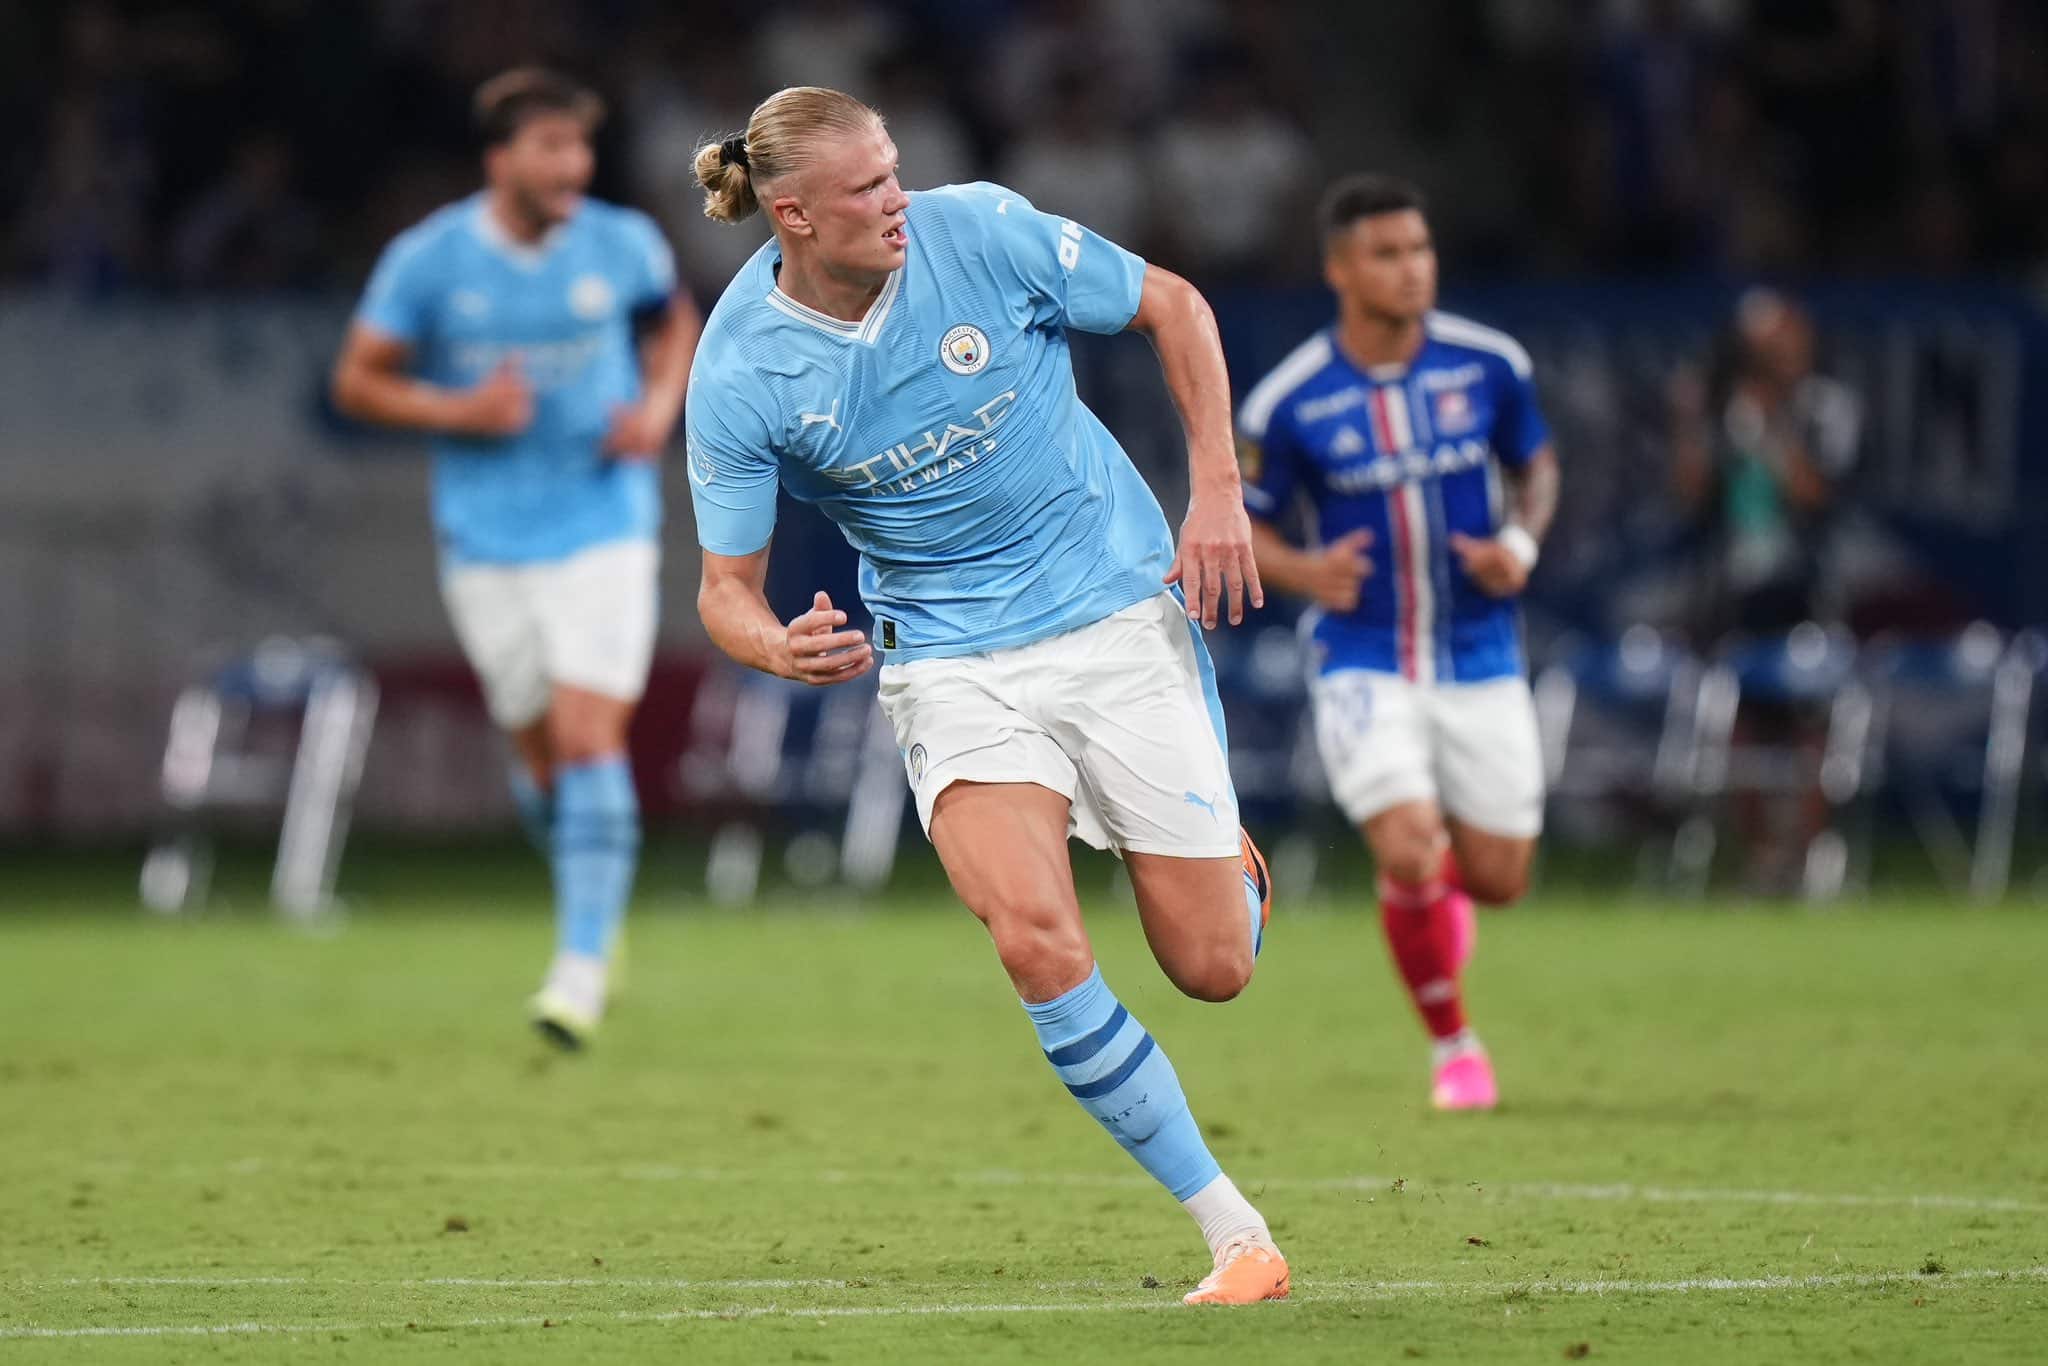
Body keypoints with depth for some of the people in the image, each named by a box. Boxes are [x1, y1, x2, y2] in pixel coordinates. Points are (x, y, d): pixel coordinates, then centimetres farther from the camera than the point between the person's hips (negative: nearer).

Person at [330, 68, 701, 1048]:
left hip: (604, 532, -1)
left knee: (591, 736, -14)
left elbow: (676, 321, 18)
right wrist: (461, 410, -16)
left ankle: (583, 963, -13)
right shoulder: (427, 259, -7)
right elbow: (357, 380, 0)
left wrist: (659, 407, -2)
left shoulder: (621, 245, -3)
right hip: (487, 541, 1)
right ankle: (594, 903, 35)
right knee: (541, 752, 6)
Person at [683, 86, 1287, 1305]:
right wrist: (779, 648, -28)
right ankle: (1236, 1235, -13)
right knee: (1037, 940, -25)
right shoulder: (741, 373, -13)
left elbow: (1173, 308, 3)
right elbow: (728, 585, -4)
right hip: (954, 658, -1)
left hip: (1121, 608, 1)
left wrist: (1218, 495, -5)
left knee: (1212, 967, -1)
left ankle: (1235, 867, 40)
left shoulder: (982, 232, -12)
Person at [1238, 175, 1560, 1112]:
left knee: (1497, 880, 4)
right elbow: (1245, 527, 1)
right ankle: (1453, 1048, 5)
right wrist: (1302, 571, -20)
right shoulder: (1288, 403, -10)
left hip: (1481, 662, 3)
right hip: (1363, 663, -2)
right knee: (1408, 854, -19)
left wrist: (1521, 544, -9)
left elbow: (1536, 465, 12)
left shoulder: (1489, 365, -5)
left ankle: (1439, 878, 44)